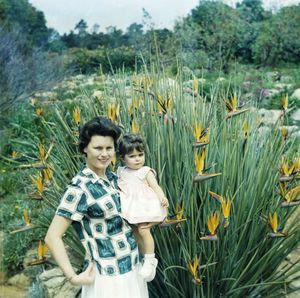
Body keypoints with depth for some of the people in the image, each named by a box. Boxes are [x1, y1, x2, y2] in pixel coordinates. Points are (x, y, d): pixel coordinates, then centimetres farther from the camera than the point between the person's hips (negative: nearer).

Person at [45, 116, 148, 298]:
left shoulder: (113, 178, 2)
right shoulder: (80, 188, -19)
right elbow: (52, 237, -19)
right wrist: (74, 278, -20)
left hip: (131, 267, 7)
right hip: (108, 275, -7)